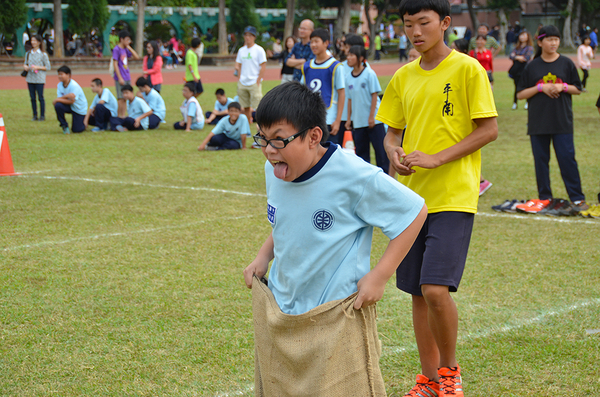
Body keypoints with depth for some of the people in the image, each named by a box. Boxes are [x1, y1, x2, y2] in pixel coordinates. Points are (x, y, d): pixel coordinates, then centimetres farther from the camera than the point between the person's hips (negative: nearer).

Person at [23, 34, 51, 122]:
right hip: (30, 78, 4)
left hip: (39, 79, -4)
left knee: (40, 97, -3)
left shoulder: (43, 54, -3)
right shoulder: (28, 54, 11)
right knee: (32, 98, 6)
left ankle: (42, 115, 5)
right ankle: (35, 115, 14)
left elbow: (48, 67, -3)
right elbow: (25, 63, 20)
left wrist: (38, 67, -15)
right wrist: (25, 66, -4)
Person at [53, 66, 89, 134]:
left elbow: (71, 101, -26)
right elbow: (59, 98, -13)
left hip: (80, 109, -4)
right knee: (58, 105, -29)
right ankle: (64, 126, -8)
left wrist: (58, 100, -27)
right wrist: (66, 96, -34)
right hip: (69, 107, 4)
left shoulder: (74, 85, -24)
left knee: (76, 130, -7)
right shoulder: (59, 85, -6)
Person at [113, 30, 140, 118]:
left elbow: (137, 57, 13)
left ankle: (124, 116, 13)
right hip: (121, 78, -7)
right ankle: (121, 117, -2)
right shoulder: (117, 49, -10)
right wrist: (120, 78, -18)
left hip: (127, 78, 7)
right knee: (122, 98, -7)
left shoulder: (126, 50, 12)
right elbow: (115, 64, -14)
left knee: (125, 98, 9)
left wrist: (129, 47, 5)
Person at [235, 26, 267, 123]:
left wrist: (257, 82, -12)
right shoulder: (241, 50, 13)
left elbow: (263, 67, -7)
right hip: (242, 83, 6)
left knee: (258, 106, -11)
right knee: (245, 107, 8)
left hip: (254, 83, -5)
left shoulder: (259, 50, -4)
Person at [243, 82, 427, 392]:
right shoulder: (273, 171, 0)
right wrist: (263, 256, 3)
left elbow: (414, 211, -11)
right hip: (279, 308, 6)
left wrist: (379, 276, -14)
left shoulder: (354, 177, -20)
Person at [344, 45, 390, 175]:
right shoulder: (348, 77, 5)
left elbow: (374, 95, -8)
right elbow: (350, 99, 11)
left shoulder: (369, 73, -8)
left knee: (380, 149, -2)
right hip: (357, 121, 5)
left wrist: (371, 116, -12)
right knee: (361, 150, 8)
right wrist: (349, 118, 8)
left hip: (374, 120, -5)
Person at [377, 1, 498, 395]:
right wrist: (396, 155, -7)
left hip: (453, 197, -6)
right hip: (412, 197, 6)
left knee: (436, 289, -16)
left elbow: (489, 129, -8)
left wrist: (436, 158, -16)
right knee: (418, 293, 9)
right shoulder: (404, 77, 11)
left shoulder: (468, 69, -6)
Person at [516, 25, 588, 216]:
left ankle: (577, 198, -1)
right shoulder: (532, 66, 4)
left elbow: (577, 89, 9)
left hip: (562, 121, -1)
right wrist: (541, 87, -10)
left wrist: (563, 87, -10)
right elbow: (520, 94, 2)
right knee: (540, 160, 6)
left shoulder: (566, 63, 4)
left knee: (567, 158, -6)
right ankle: (544, 197, 17)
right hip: (538, 122, 1)